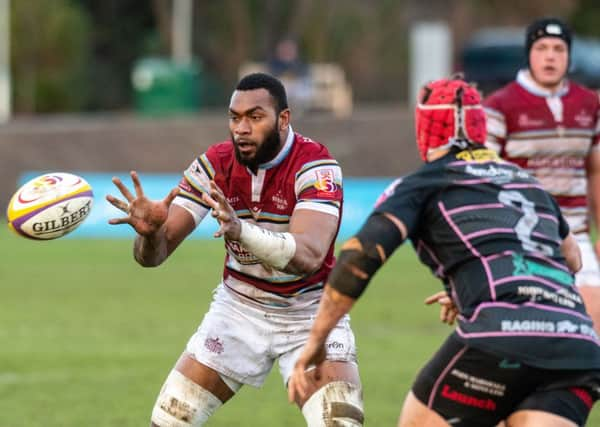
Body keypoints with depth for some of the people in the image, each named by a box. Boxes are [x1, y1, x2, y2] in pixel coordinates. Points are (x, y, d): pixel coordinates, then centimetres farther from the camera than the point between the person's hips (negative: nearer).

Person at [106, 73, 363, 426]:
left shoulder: (315, 165, -22)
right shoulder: (215, 164, -11)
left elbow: (308, 256, -39)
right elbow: (153, 255, -14)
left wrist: (241, 230, -56)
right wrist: (150, 232, -39)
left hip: (311, 314, -3)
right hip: (239, 310, 3)